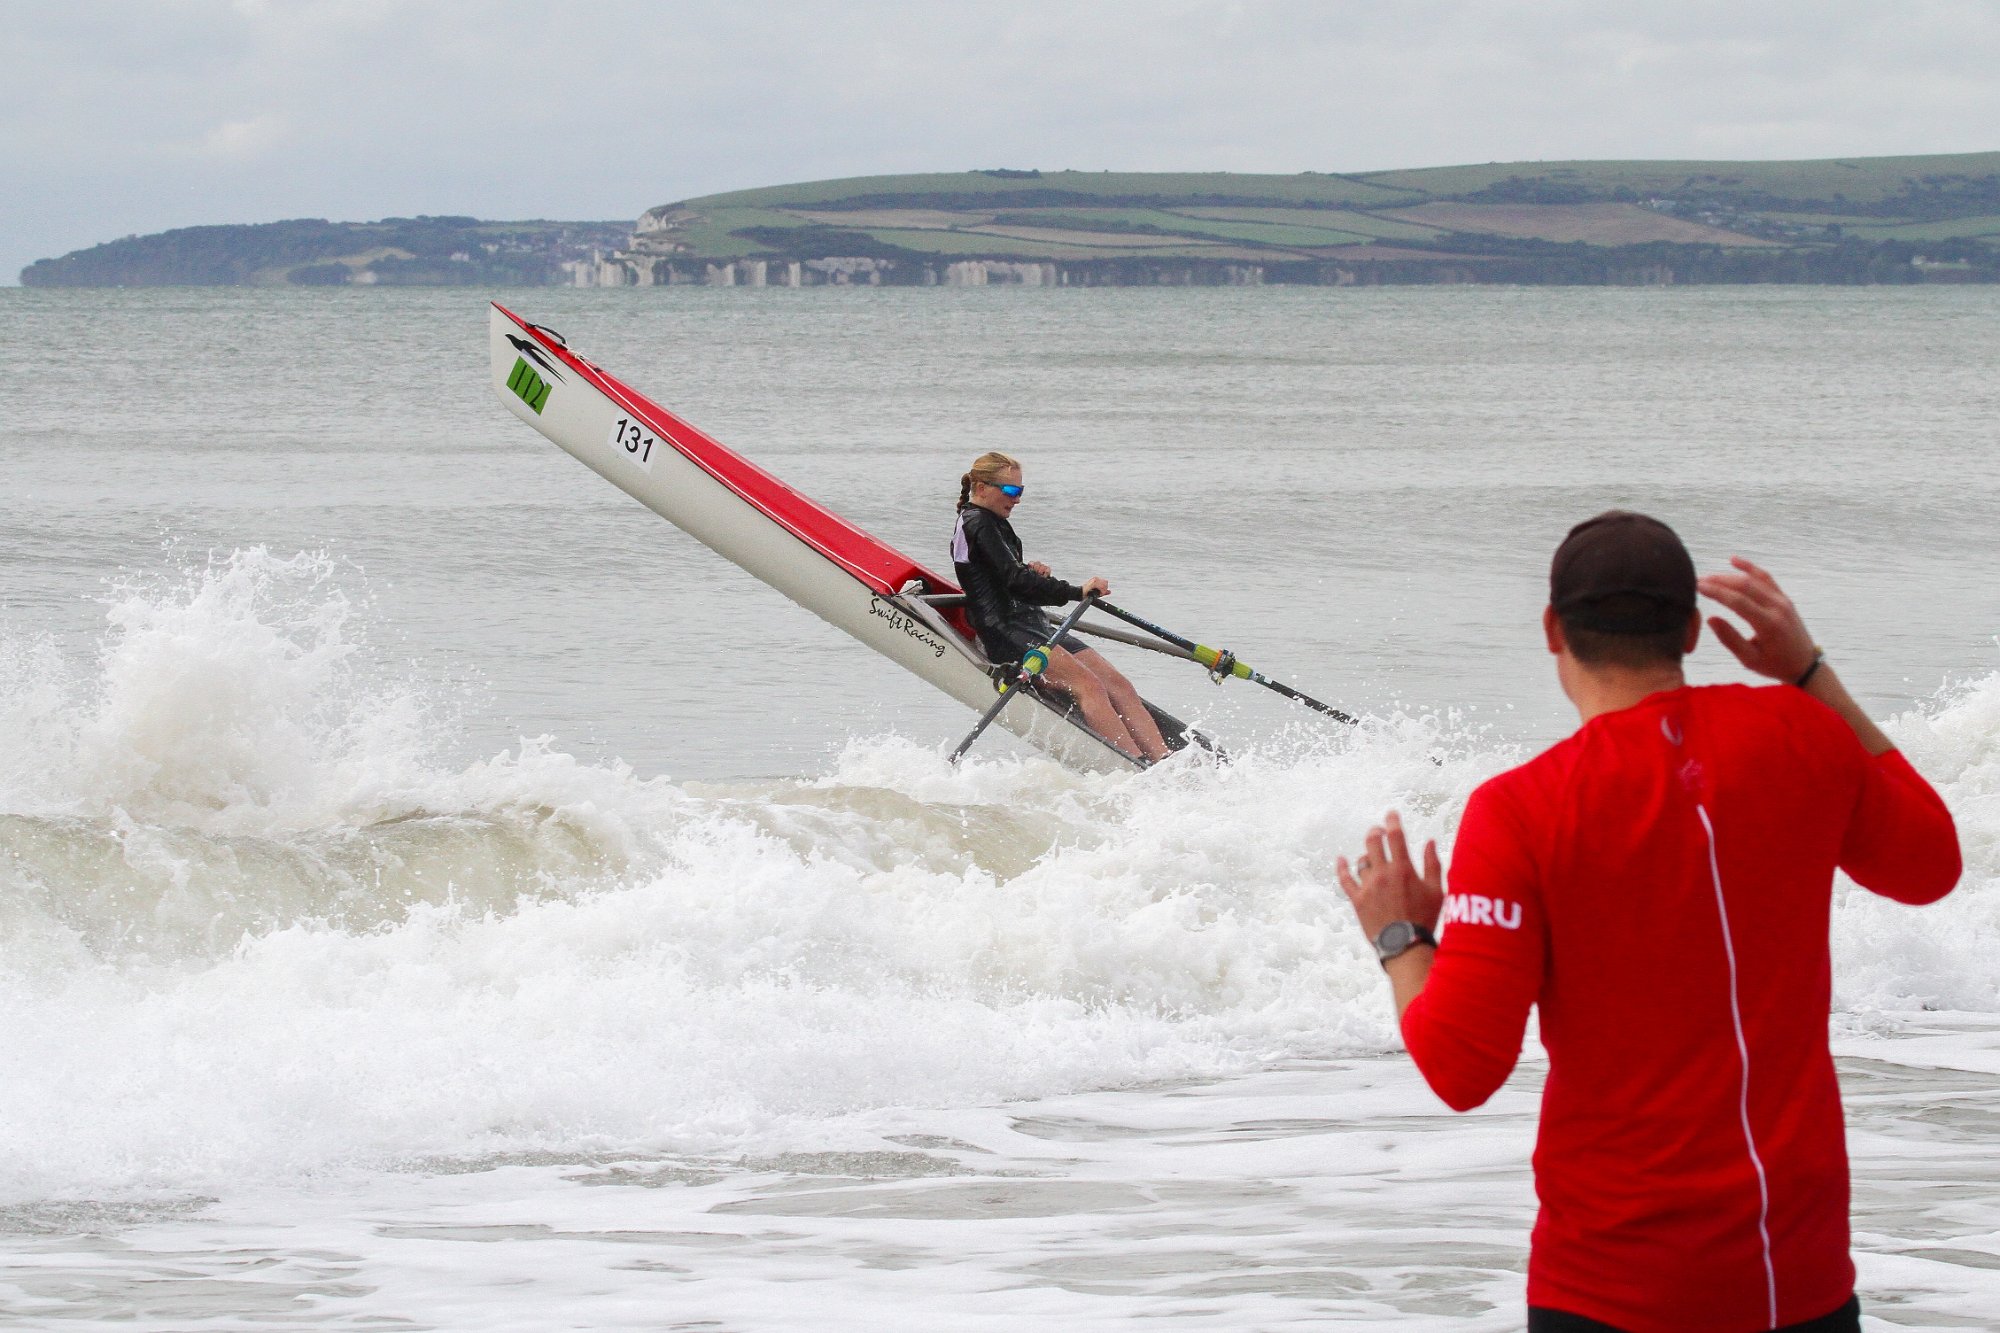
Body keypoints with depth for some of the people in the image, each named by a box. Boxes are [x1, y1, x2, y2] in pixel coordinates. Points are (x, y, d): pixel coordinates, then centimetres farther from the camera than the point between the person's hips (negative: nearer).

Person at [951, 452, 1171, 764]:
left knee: (1117, 684, -8)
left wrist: (1031, 572, 8)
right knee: (1087, 685, -28)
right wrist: (1077, 592, -25)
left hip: (1034, 624, 10)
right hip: (1004, 631, -10)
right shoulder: (977, 523, -8)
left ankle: (1164, 762, -24)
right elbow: (1014, 580, -19)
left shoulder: (995, 524, 24)